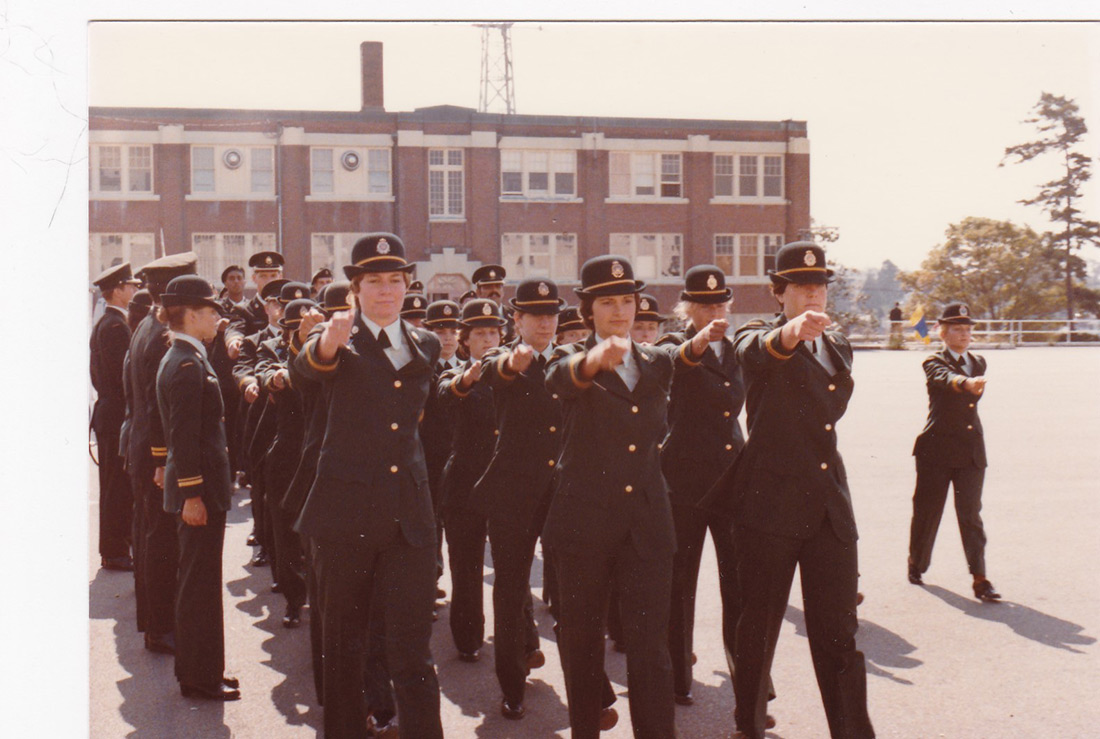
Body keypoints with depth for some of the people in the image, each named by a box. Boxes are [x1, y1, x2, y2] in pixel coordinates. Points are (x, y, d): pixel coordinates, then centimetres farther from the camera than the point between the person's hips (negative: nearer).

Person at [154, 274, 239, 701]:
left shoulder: (177, 359, 14)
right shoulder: (189, 365, -18)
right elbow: (185, 436, -21)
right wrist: (192, 494, -21)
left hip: (196, 488, 10)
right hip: (199, 489, -10)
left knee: (198, 581, 17)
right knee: (200, 583, -1)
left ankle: (199, 670, 27)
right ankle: (199, 677, 8)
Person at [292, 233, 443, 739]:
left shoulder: (426, 345, 10)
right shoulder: (337, 340, -2)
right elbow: (308, 365, -29)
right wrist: (328, 343, -48)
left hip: (409, 514, 2)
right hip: (346, 511, -2)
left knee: (413, 649, -1)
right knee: (343, 643, 11)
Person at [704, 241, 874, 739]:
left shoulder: (837, 346, 16)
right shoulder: (756, 338, -2)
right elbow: (755, 352, -28)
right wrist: (792, 331, -49)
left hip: (829, 505, 4)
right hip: (770, 505, -4)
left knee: (839, 633, 2)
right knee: (758, 627, 6)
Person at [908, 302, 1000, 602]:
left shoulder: (979, 362, 12)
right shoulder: (934, 363, -6)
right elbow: (946, 378, -31)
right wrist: (967, 383, -48)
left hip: (971, 450, 4)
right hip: (937, 448, -4)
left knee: (971, 512, -3)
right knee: (927, 510, 7)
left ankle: (979, 577, -6)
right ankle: (917, 563, 29)